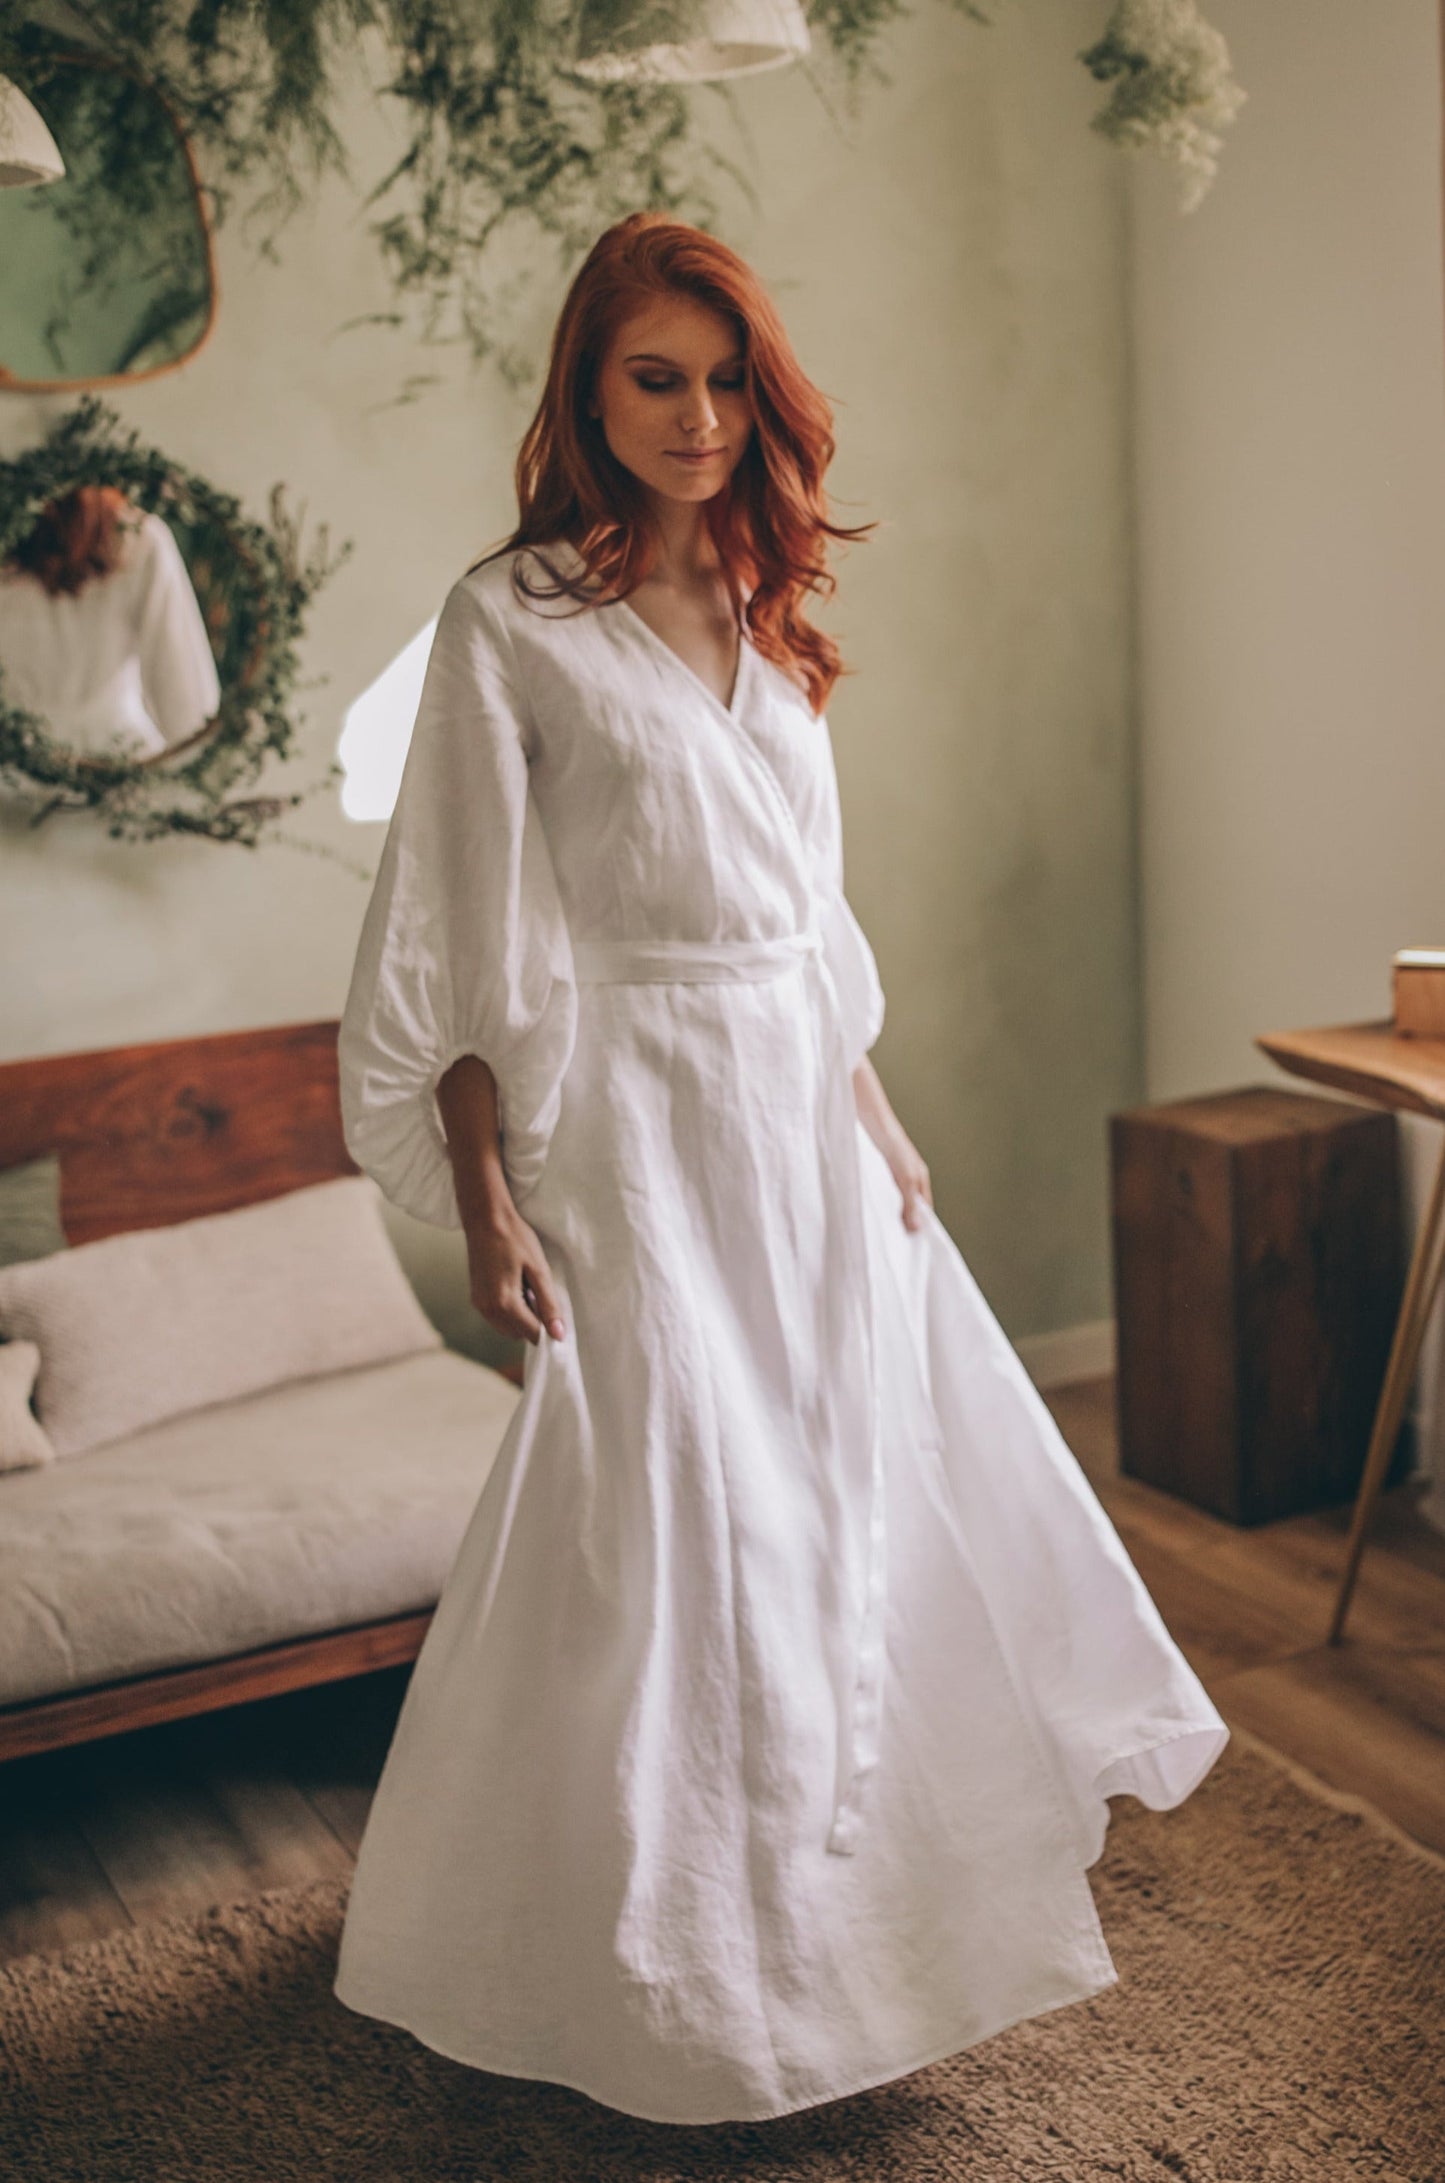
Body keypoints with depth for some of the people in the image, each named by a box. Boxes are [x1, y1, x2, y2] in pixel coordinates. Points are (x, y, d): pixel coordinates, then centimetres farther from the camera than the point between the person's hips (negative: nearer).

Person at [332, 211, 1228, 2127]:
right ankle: (684, 1967, 20)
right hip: (640, 1124, -7)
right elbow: (467, 946, -11)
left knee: (863, 1484, 15)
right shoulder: (512, 622, -8)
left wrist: (874, 1117, 13)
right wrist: (487, 1202, -14)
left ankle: (847, 1898, 38)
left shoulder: (766, 610, 11)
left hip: (805, 1106, 7)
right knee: (666, 1523, 0)